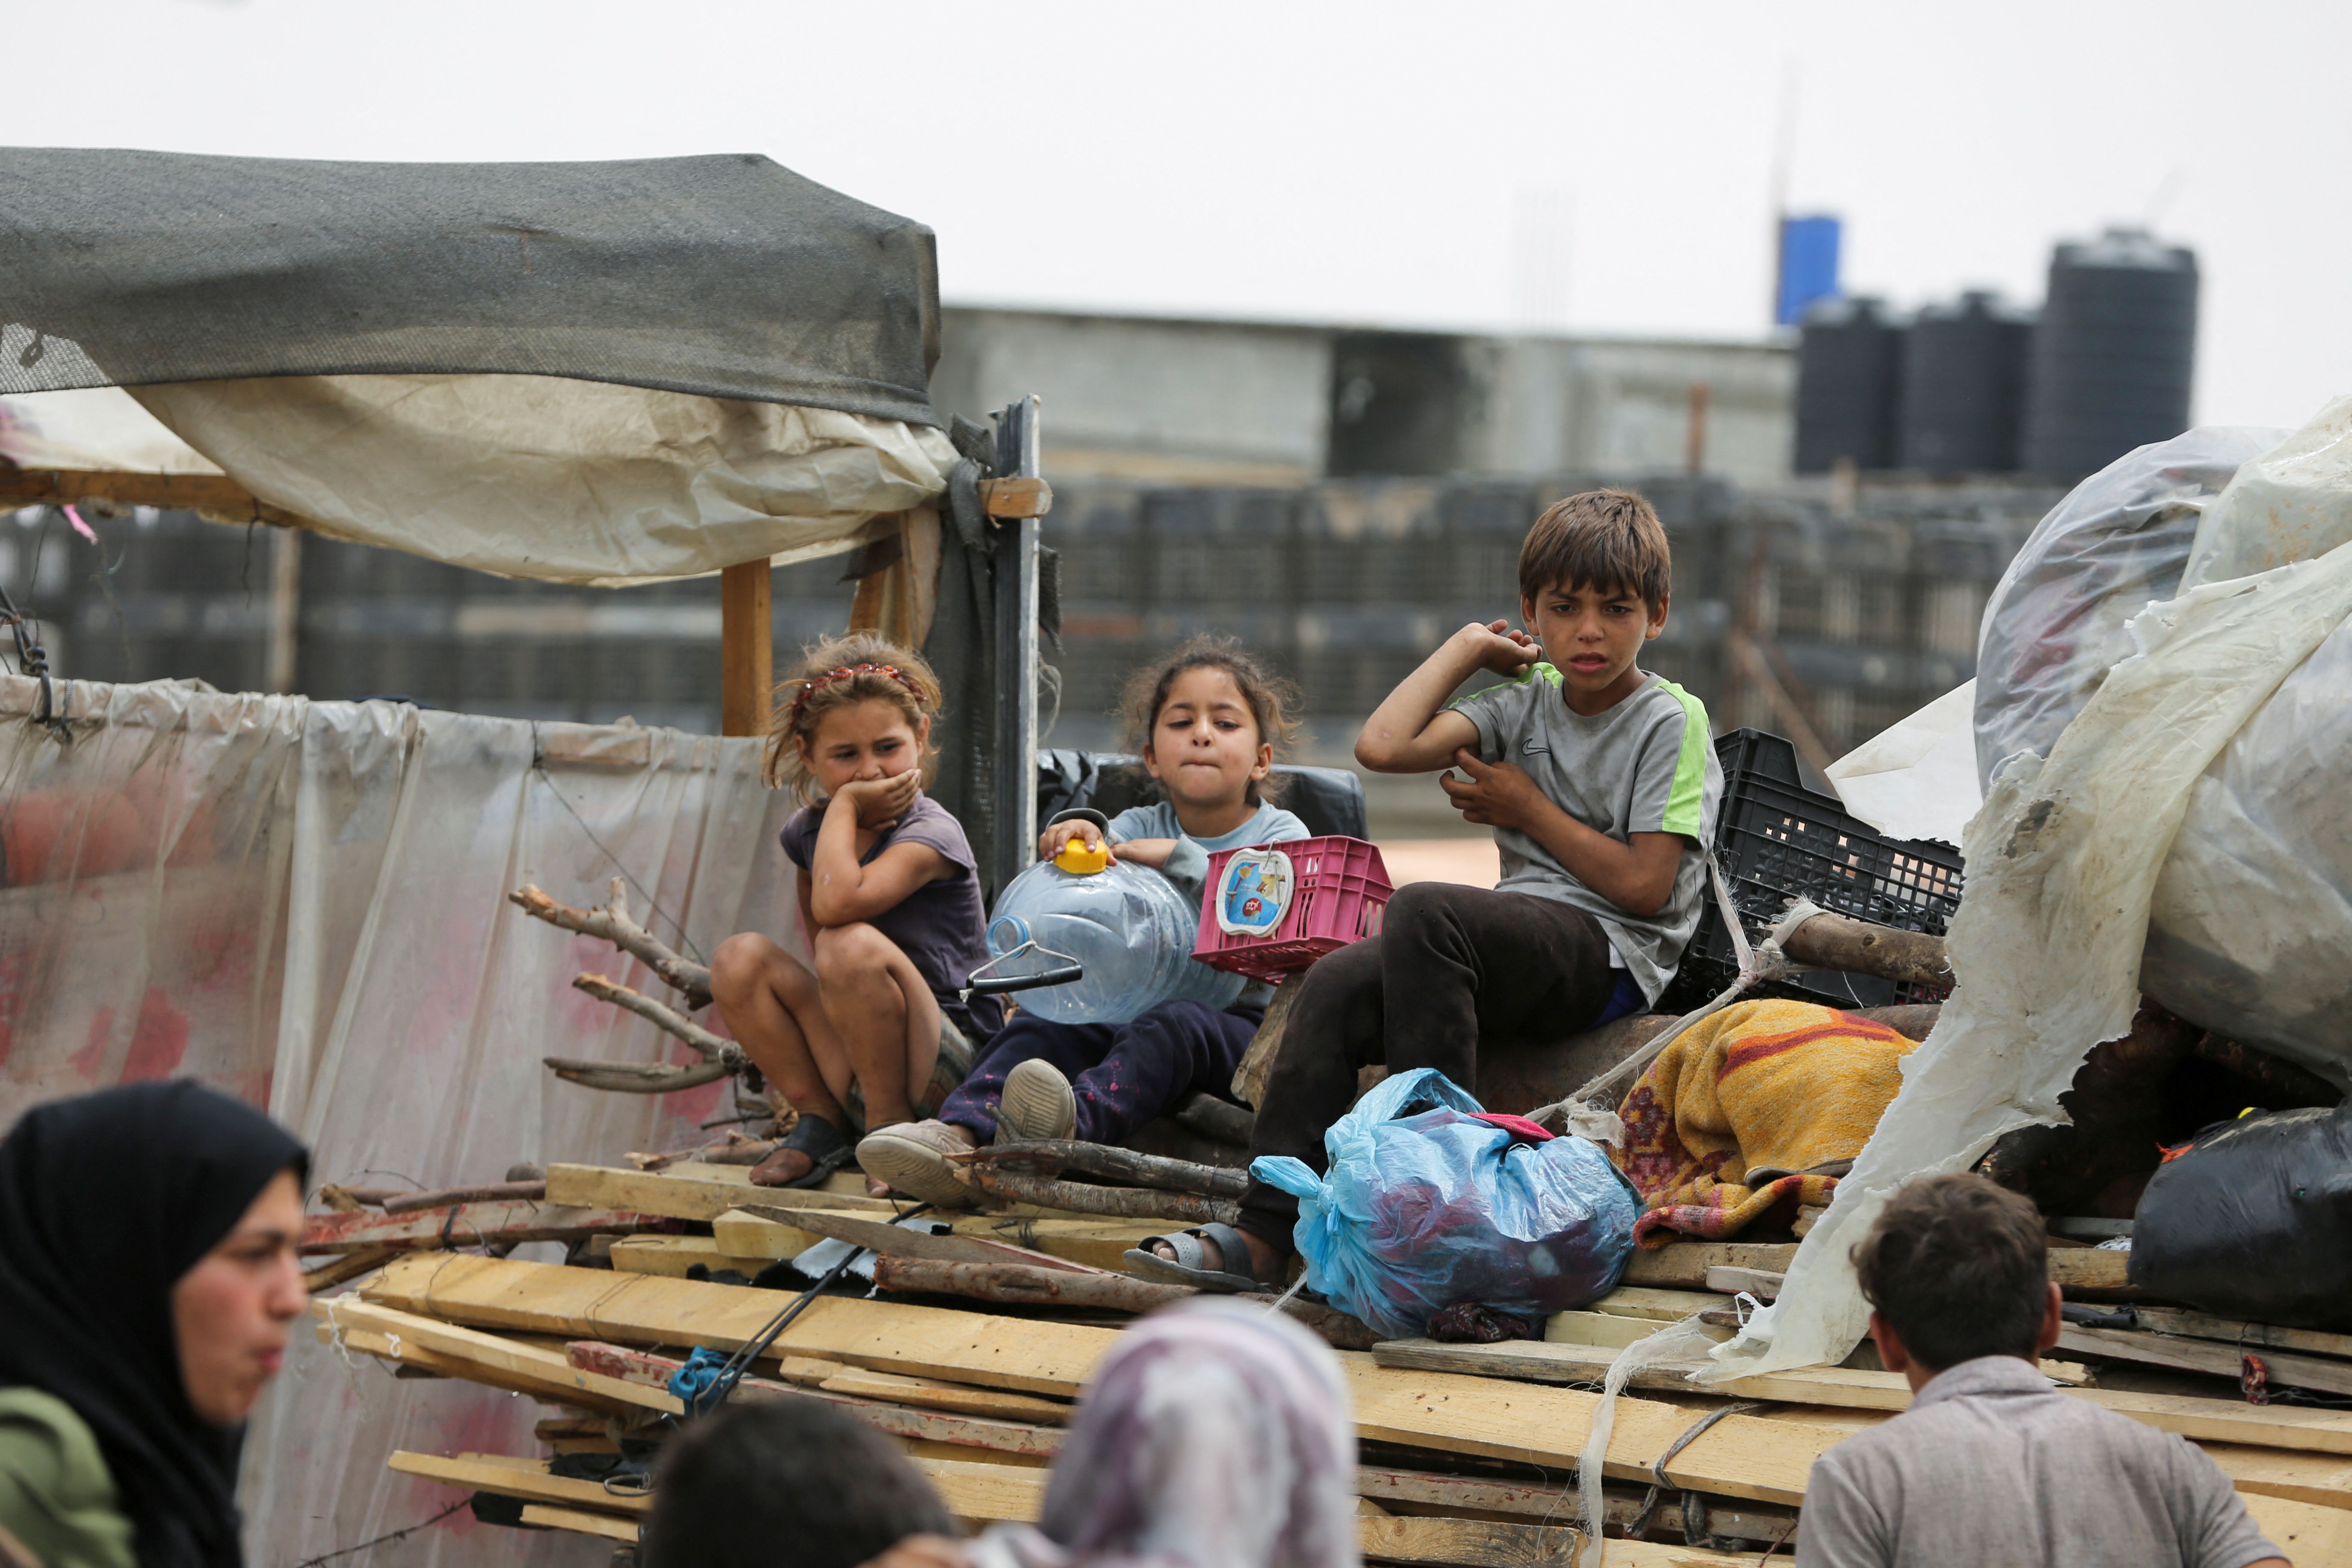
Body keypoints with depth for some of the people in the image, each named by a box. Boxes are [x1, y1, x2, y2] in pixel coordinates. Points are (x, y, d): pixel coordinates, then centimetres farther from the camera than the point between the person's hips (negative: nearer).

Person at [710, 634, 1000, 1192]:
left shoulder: (931, 835, -15)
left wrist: (846, 804, -20)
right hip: (854, 1069, 7)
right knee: (740, 958, -11)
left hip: (950, 1074, -7)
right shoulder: (809, 829, 7)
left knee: (853, 946, -33)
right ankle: (820, 1125, -1)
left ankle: (892, 1126, -14)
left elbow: (838, 902, -32)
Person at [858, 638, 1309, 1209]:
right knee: (1042, 1023, -23)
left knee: (1172, 1026, -38)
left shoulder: (1280, 834, 4)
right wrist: (1078, 836, -27)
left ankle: (1081, 1122, -69)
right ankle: (961, 1133, -49)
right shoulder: (1142, 827, 15)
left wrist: (1180, 858, -21)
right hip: (1129, 1007, 4)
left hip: (1239, 1025, -4)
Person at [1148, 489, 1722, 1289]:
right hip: (1520, 943, 6)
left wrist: (1530, 811, -1)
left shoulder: (1671, 723, -1)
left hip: (1611, 954, -6)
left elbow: (1645, 887, -9)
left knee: (1423, 909, -33)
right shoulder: (1524, 704, 16)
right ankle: (1266, 1232, -28)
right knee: (1336, 985, -23)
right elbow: (1384, 747, 1)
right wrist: (1466, 648, 11)